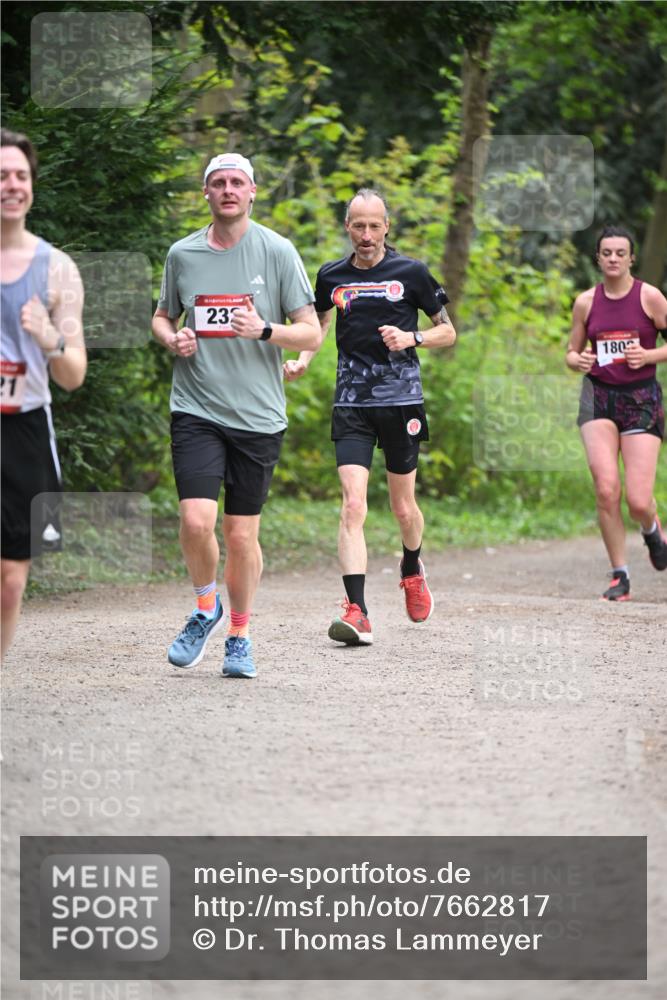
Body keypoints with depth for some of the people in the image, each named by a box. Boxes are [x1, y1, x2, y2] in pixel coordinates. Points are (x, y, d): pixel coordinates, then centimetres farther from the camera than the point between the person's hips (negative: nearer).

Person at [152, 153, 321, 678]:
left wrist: (264, 330, -18)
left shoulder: (277, 251, -1)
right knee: (196, 521, -15)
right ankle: (206, 609, 12)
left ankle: (240, 636, 23)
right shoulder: (182, 254, 6)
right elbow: (162, 316, 22)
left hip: (258, 415, -1)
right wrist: (172, 339, -1)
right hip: (196, 410, 1)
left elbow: (312, 332, 0)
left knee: (242, 535, 4)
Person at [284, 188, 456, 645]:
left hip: (402, 400, -1)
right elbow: (318, 322, 26)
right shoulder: (332, 276, 7)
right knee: (353, 506, -14)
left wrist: (411, 339, -12)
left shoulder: (411, 272, 0)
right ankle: (357, 612, -19)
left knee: (403, 508, 9)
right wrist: (302, 360, 8)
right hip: (352, 405, 1)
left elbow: (448, 332, 6)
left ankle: (412, 569, 43)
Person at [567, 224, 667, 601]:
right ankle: (620, 575, -1)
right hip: (599, 397, 2)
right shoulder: (586, 302, 5)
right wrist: (579, 361, -7)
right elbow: (572, 353, 15)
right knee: (606, 490, -15)